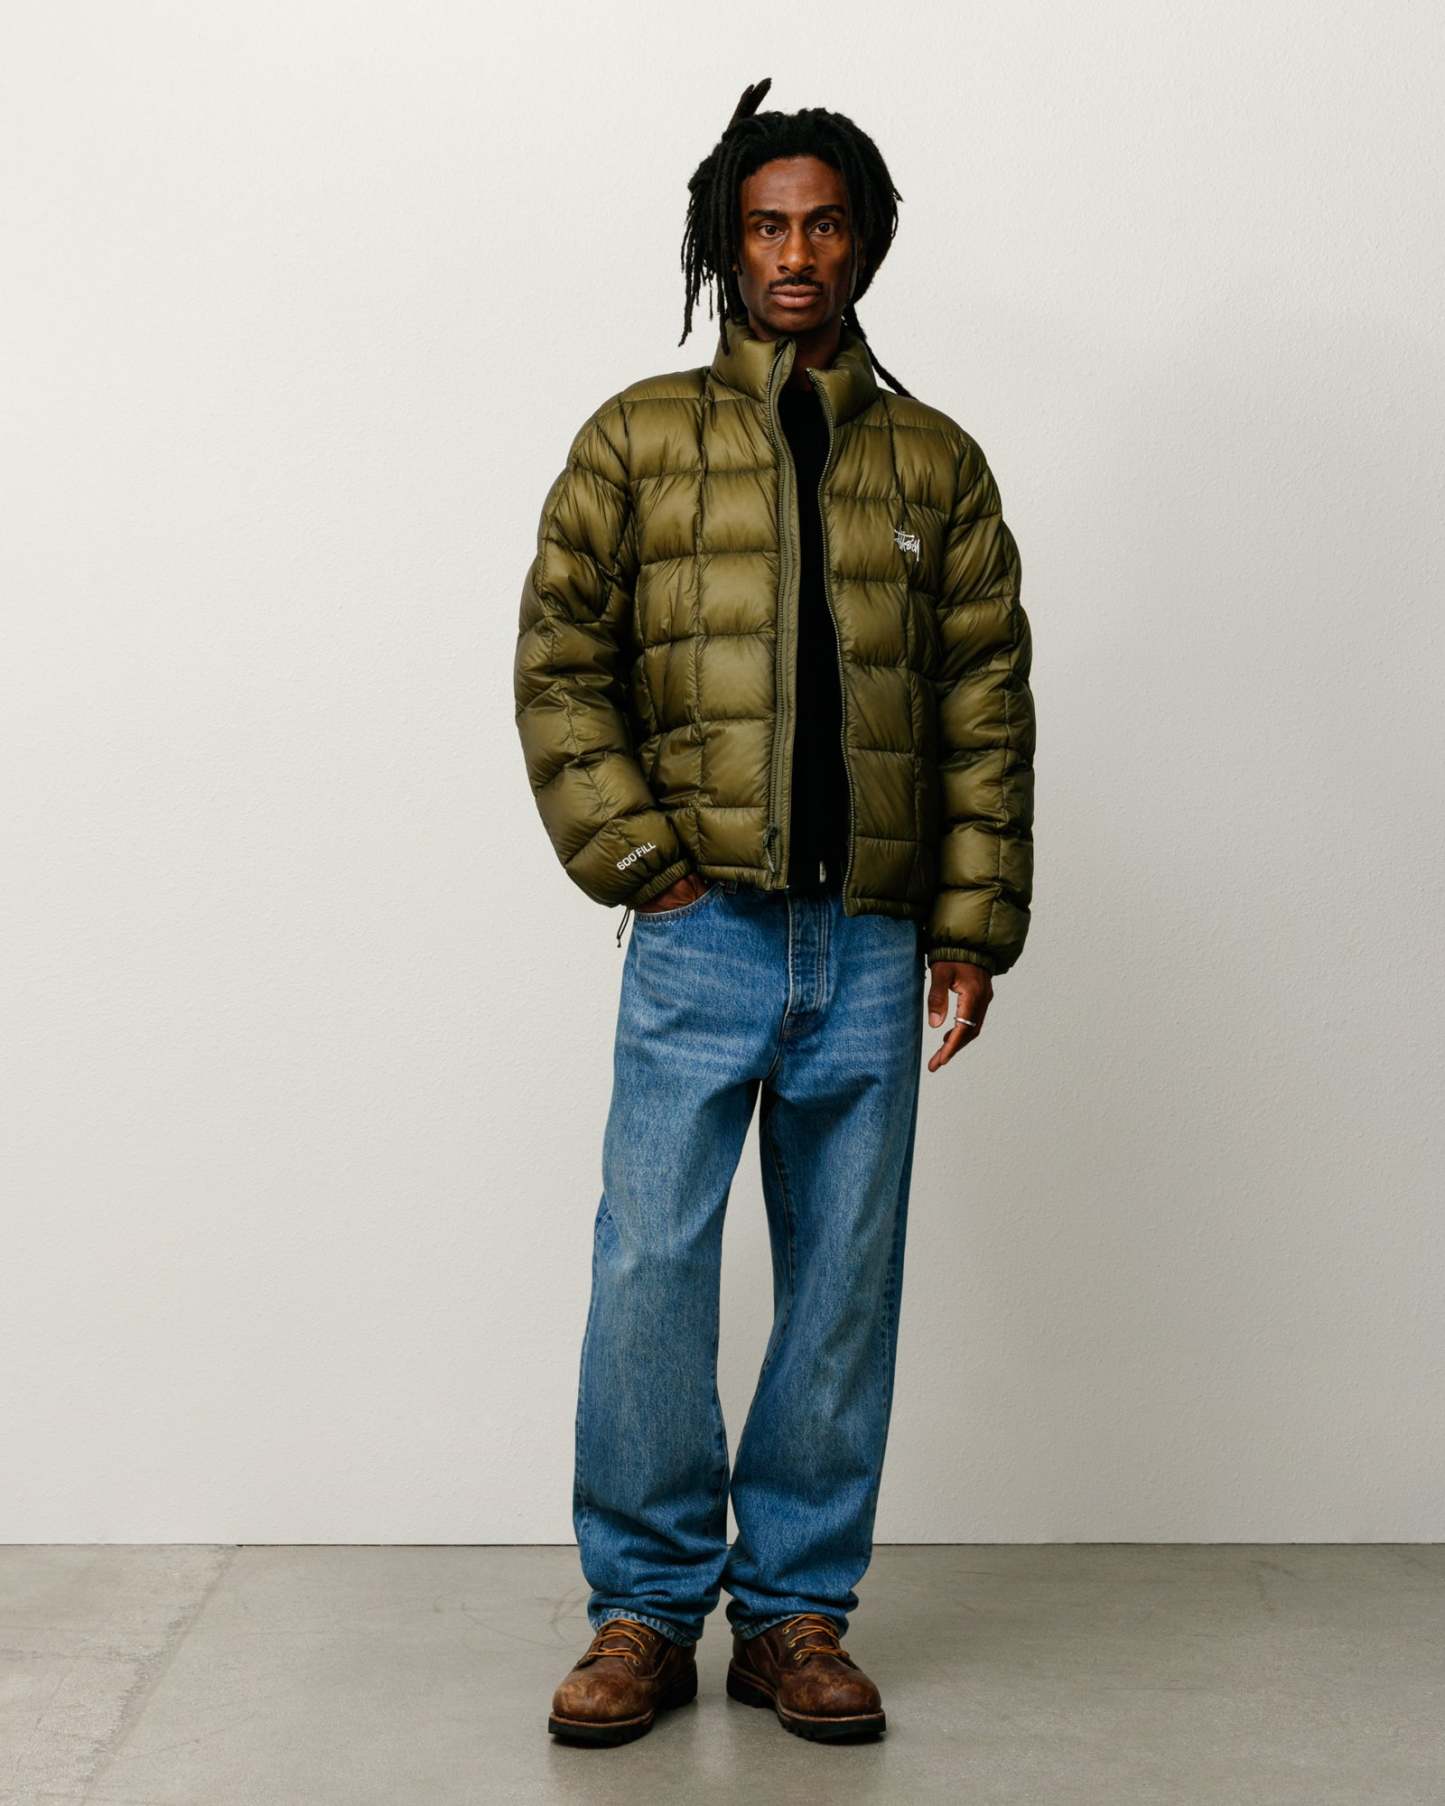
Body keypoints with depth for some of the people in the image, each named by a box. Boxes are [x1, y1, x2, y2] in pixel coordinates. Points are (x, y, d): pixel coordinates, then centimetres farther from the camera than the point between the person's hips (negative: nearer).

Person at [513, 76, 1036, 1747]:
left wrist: (973, 925, 3)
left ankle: (795, 1611, 19)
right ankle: (645, 1611, 11)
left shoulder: (936, 463, 11)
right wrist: (640, 861, -6)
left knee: (845, 1290, 6)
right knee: (650, 1268, -4)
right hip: (704, 932, -2)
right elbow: (557, 669, 3)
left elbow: (987, 711, 9)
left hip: (874, 948, 2)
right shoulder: (639, 438, 6)